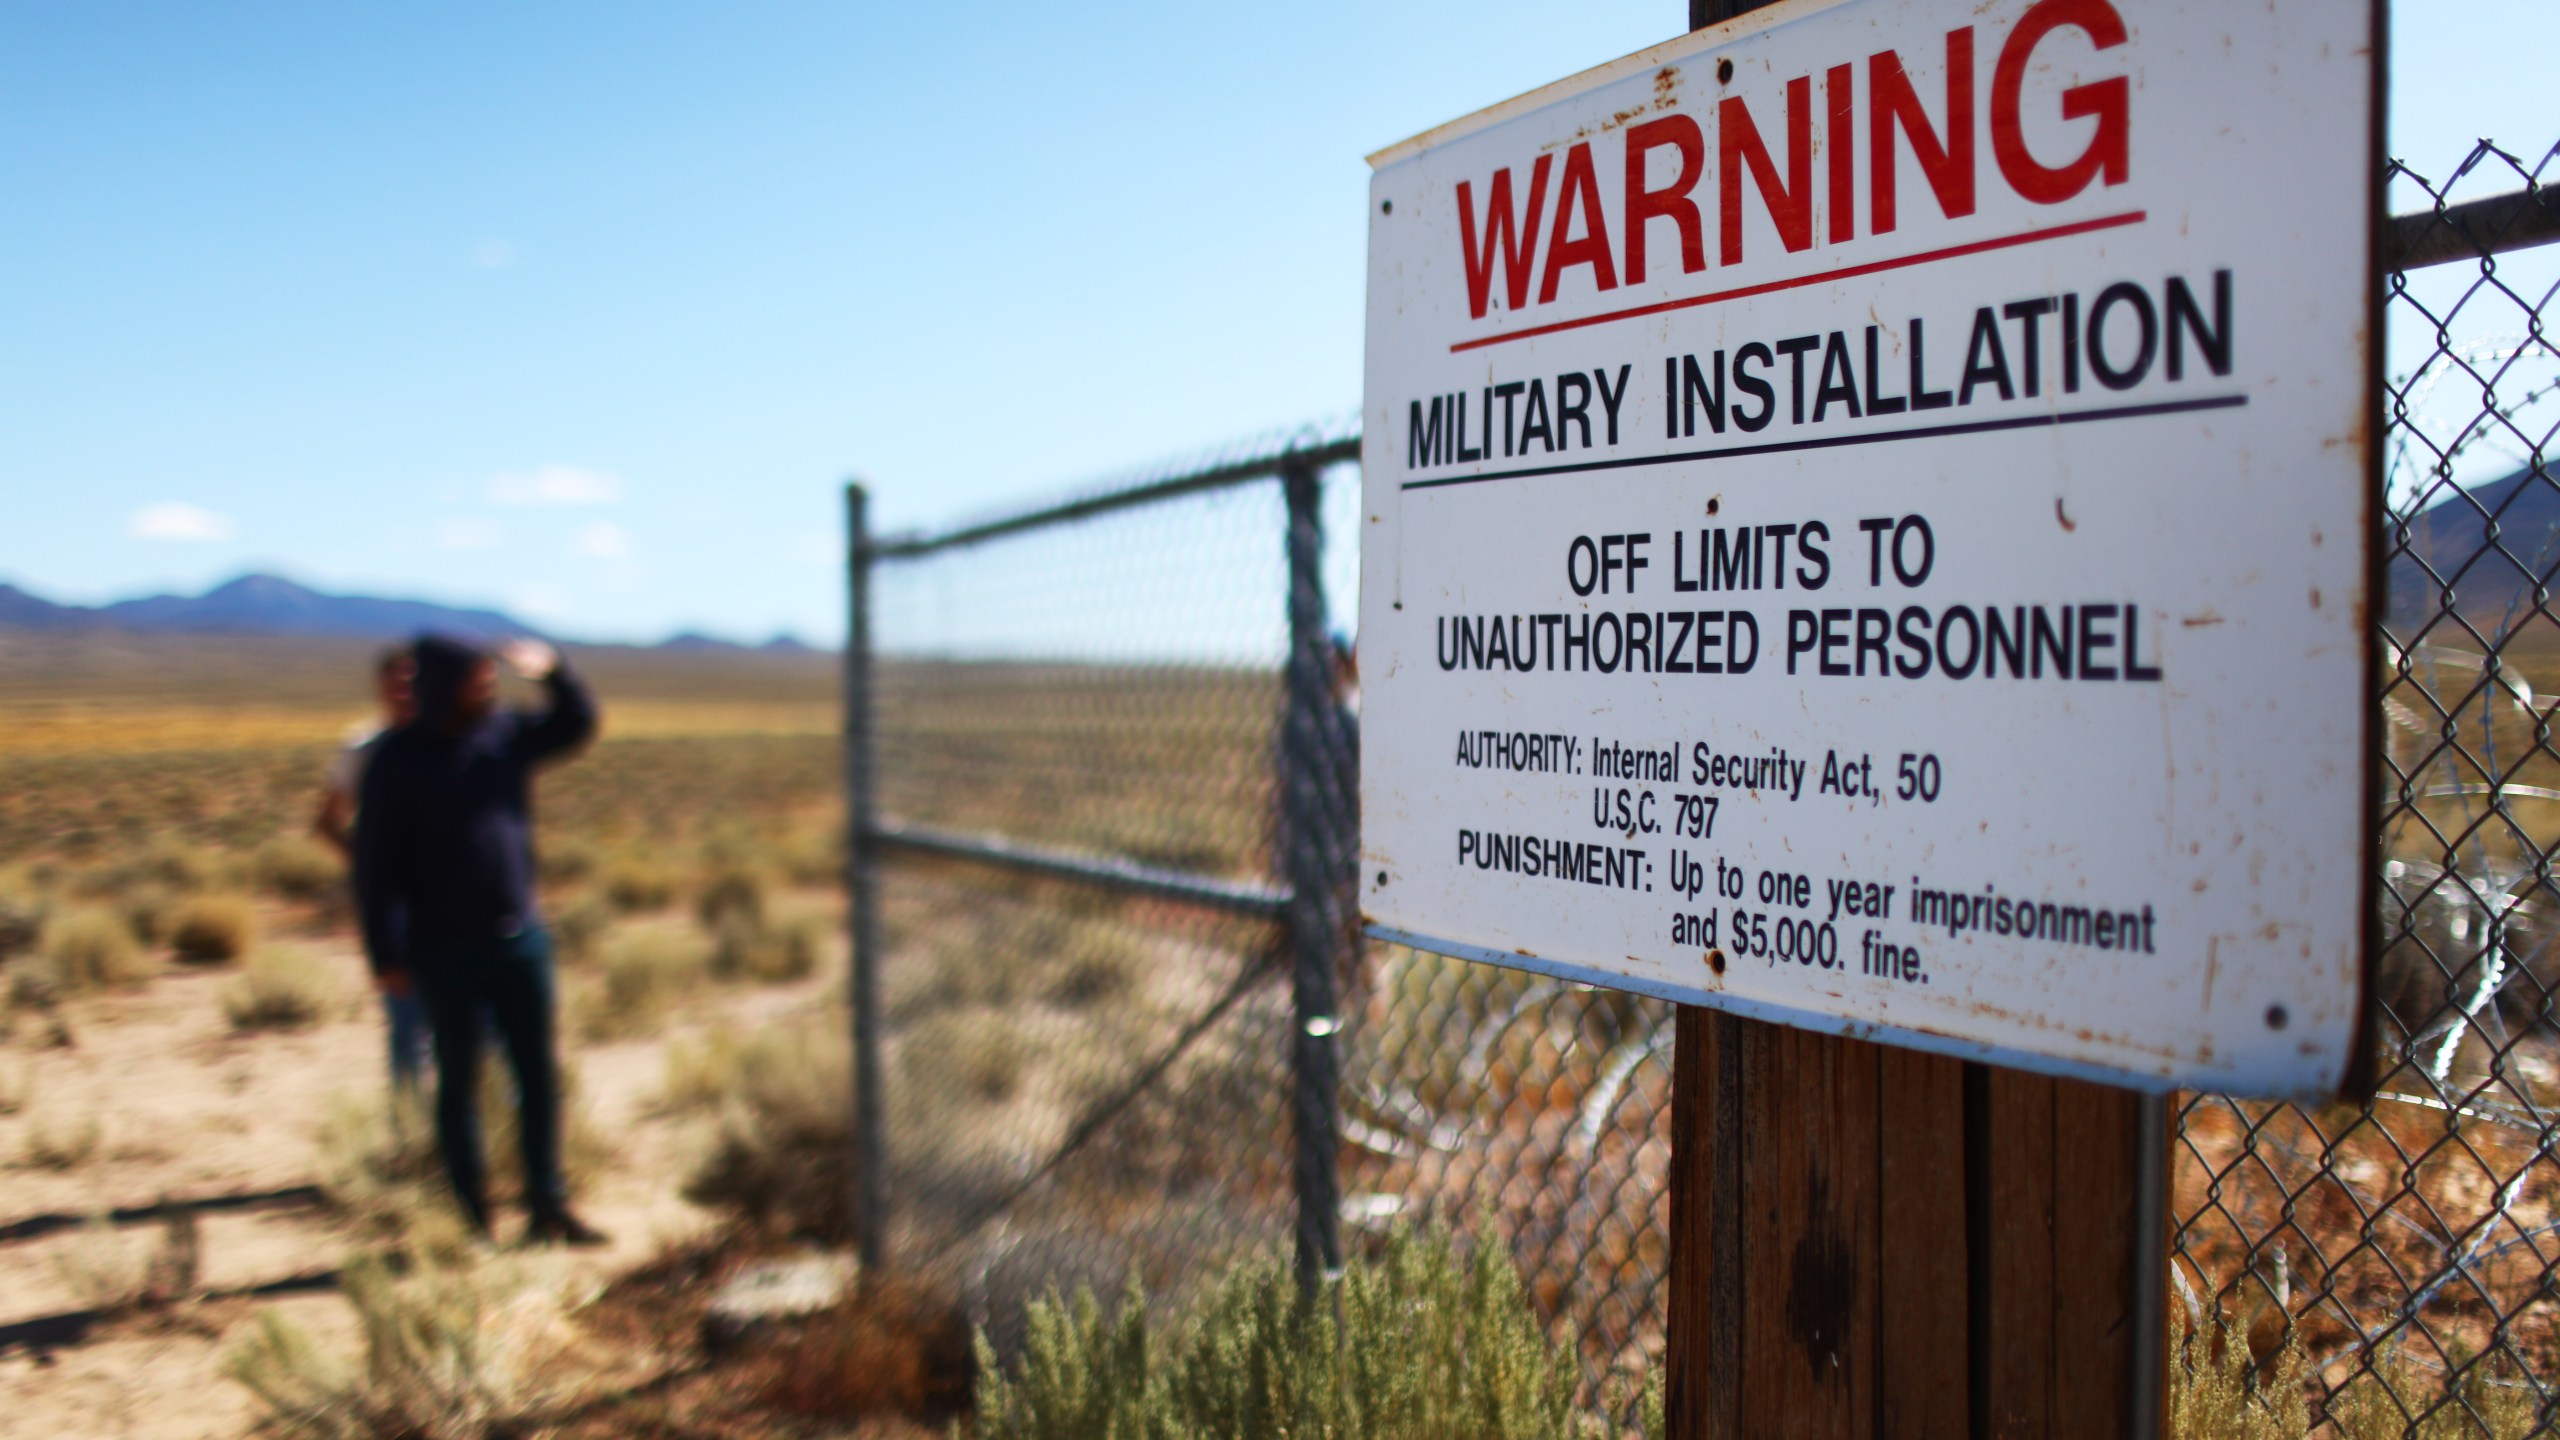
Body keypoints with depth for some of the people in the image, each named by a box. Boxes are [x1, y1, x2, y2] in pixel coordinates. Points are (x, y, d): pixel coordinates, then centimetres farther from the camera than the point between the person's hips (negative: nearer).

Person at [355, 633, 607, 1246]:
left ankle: (547, 1207, 17)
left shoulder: (506, 733, 5)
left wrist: (552, 670, -12)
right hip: (447, 951, -4)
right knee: (459, 1084, 5)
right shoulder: (397, 761, -8)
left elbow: (578, 722, 8)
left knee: (539, 1075, 7)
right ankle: (474, 1221, 13)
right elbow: (376, 863, -8)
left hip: (522, 938, 4)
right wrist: (388, 953, -12)